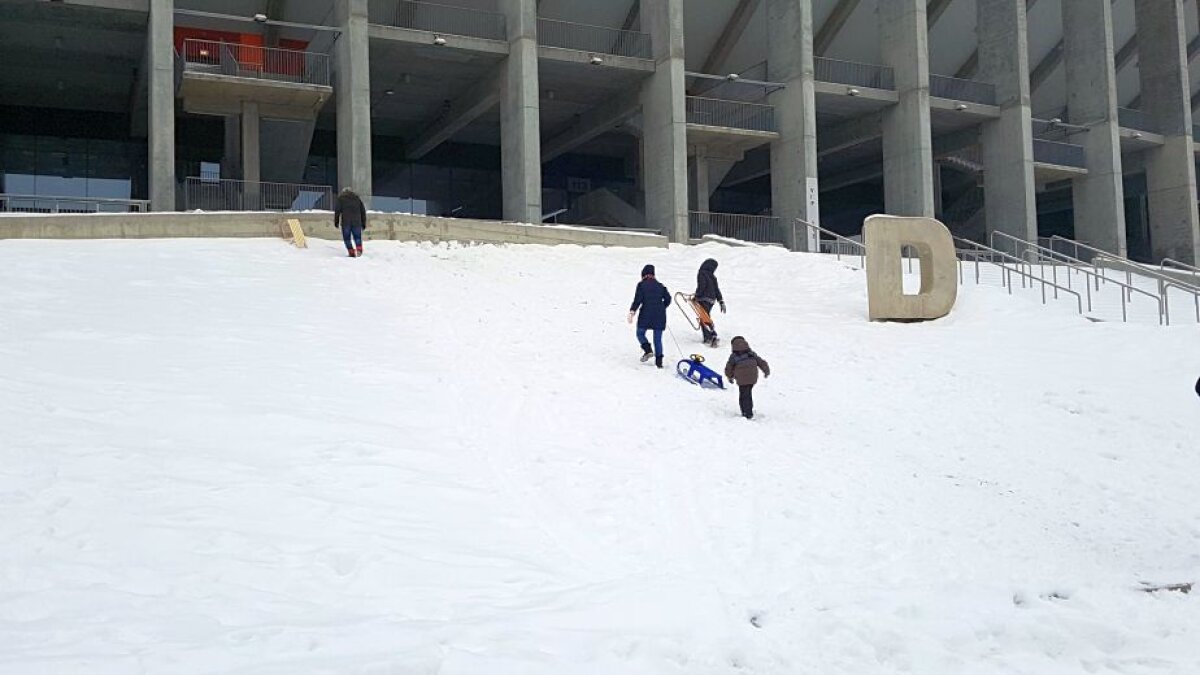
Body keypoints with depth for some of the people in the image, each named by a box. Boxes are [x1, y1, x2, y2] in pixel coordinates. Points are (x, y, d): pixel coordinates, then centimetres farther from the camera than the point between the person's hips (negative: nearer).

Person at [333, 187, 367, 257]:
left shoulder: (341, 198, 10)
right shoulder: (357, 198, 19)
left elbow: (337, 210, 0)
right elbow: (363, 211, 18)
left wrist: (336, 222, 5)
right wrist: (364, 223, 21)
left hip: (346, 222, -2)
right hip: (357, 222, 2)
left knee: (347, 237, 8)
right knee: (357, 237, 8)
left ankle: (351, 252, -1)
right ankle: (359, 249, -18)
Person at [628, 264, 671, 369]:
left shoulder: (642, 285, 0)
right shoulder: (660, 286, 12)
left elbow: (638, 299, -9)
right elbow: (668, 299, 9)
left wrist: (632, 312, -10)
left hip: (646, 314, -4)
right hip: (659, 316, 4)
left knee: (640, 333, 12)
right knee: (658, 338, 7)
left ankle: (647, 349, -13)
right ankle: (659, 360, 3)